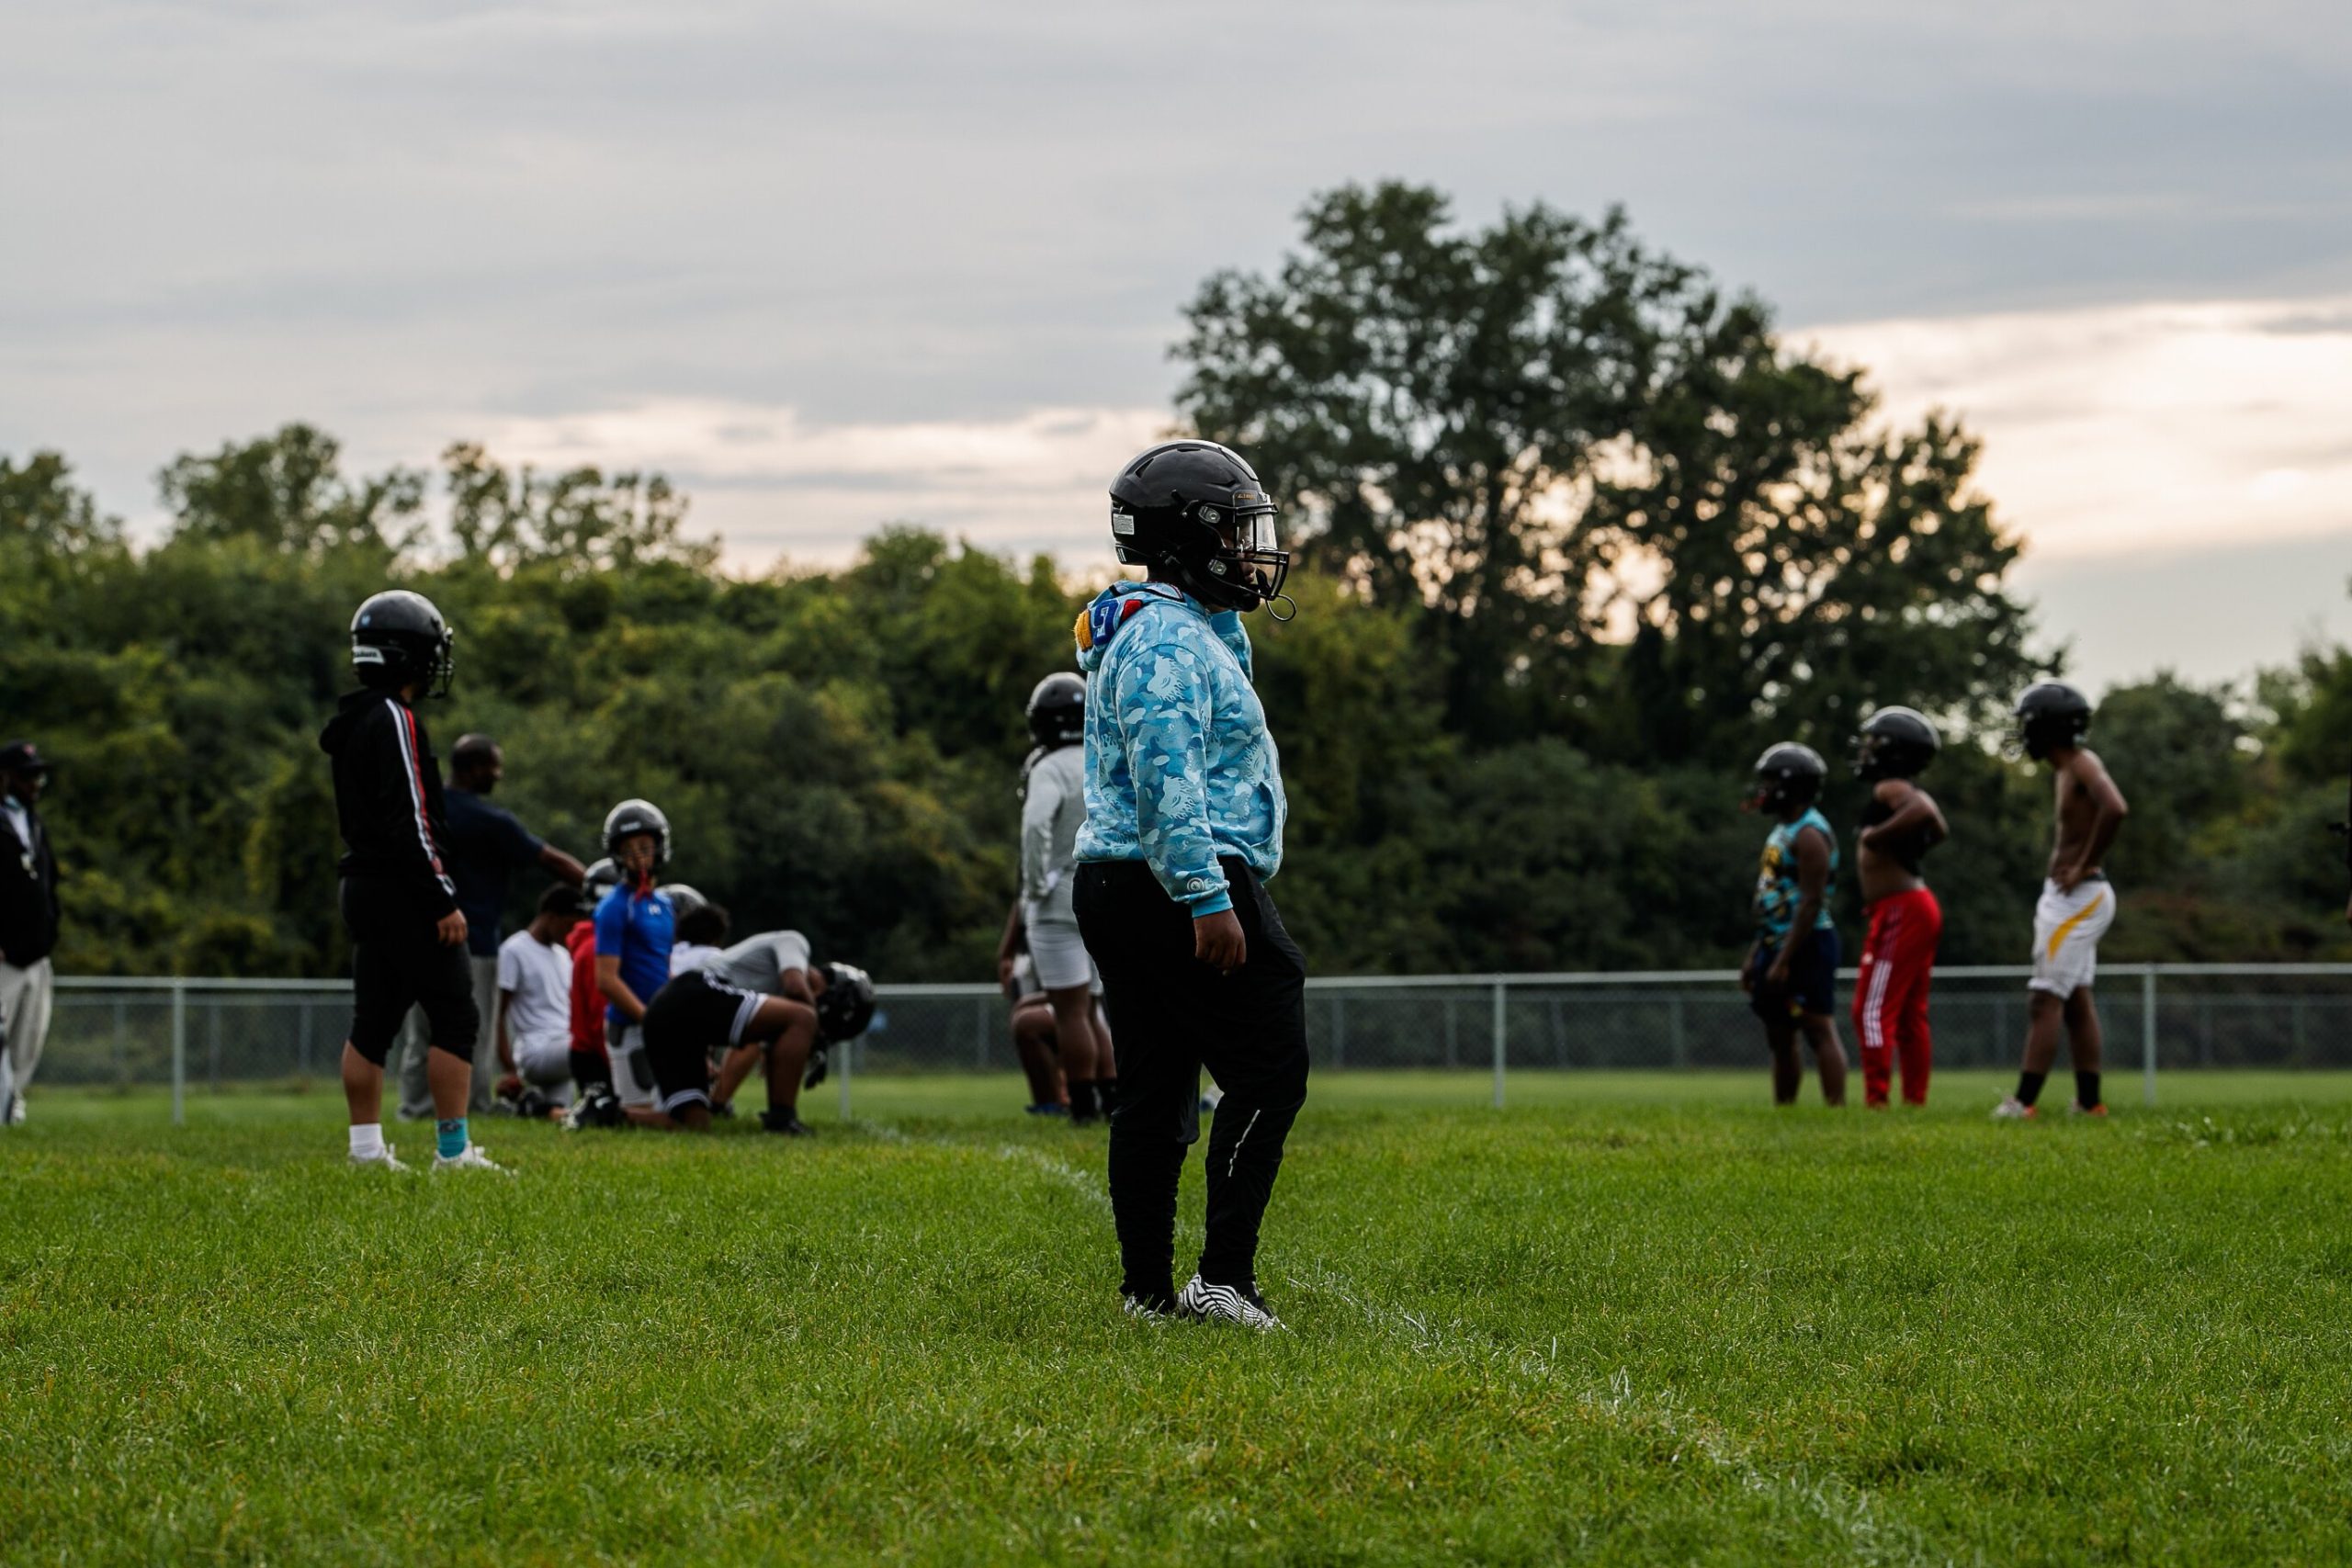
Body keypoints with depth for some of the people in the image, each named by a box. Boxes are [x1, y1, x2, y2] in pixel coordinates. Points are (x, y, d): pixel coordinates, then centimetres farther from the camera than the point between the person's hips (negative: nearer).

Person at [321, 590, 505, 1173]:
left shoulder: (352, 726, 15)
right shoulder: (395, 722, -16)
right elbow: (411, 822, -21)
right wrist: (444, 901, -19)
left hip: (363, 887, 10)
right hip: (404, 892, -10)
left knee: (373, 1022, 11)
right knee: (455, 1019, -5)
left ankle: (366, 1146, 11)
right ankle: (452, 1148, -6)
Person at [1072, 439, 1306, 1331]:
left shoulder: (1193, 630, 20)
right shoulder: (1169, 639, -14)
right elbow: (1168, 781, -23)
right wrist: (1208, 900, -26)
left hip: (1117, 888, 11)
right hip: (1183, 885, -11)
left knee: (1153, 1089, 10)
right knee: (1268, 1073, -7)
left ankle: (1147, 1289, 11)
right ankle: (1224, 1277, -10)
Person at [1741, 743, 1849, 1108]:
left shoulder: (1809, 834, -14)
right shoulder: (1781, 831, 17)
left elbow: (1810, 903, -20)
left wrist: (1784, 961, -22)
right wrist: (1755, 956, 21)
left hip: (1806, 946, -10)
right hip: (1778, 944, 10)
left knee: (1820, 1033, -11)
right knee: (1779, 1039, 13)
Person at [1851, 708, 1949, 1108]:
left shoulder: (1890, 790, -12)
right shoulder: (1911, 792, 16)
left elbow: (1923, 811, -33)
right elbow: (1938, 828, 34)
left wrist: (1877, 836, -24)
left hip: (1899, 910, -10)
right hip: (1919, 906, 10)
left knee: (1873, 1011, -9)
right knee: (1910, 1015, 13)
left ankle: (1876, 1101, -13)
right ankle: (1916, 1100, 15)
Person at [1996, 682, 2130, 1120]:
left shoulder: (2084, 766, -14)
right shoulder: (2068, 769, 14)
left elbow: (2114, 809, -32)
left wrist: (2084, 866, -24)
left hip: (2078, 897, -10)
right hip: (2070, 897, 10)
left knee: (2046, 1000, -9)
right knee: (2076, 998, 13)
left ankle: (2024, 1101, -10)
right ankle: (2089, 1100, 16)